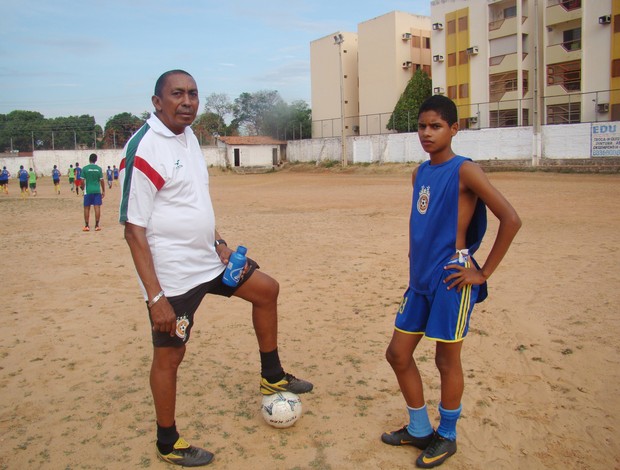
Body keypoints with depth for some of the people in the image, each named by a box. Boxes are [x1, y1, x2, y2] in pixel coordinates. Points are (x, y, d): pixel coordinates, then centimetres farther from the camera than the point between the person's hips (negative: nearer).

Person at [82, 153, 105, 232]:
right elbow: (101, 180, 1)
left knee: (87, 208, 7)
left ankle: (86, 226, 8)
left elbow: (82, 180, -2)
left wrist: (83, 189, 11)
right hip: (97, 191, 1)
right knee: (97, 207, 1)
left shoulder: (85, 168, -2)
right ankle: (97, 226, 1)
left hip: (88, 191, -1)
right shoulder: (99, 168, 1)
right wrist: (103, 191, 9)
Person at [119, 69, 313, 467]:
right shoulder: (144, 149, -19)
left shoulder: (188, 135, 7)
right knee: (170, 355, 5)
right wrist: (155, 297, -24)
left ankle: (272, 376, 34)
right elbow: (134, 229, -21)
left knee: (266, 289, 17)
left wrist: (219, 242, 11)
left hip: (206, 260, 9)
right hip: (173, 275, -9)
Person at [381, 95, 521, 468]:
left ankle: (447, 437, 28)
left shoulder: (464, 170, -12)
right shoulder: (420, 172, 11)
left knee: (447, 359, 5)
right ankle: (419, 429, 30)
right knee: (398, 353, 11)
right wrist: (416, 260, 14)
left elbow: (511, 219, -17)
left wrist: (484, 273, -15)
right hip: (420, 280, 8)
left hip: (451, 280, -8)